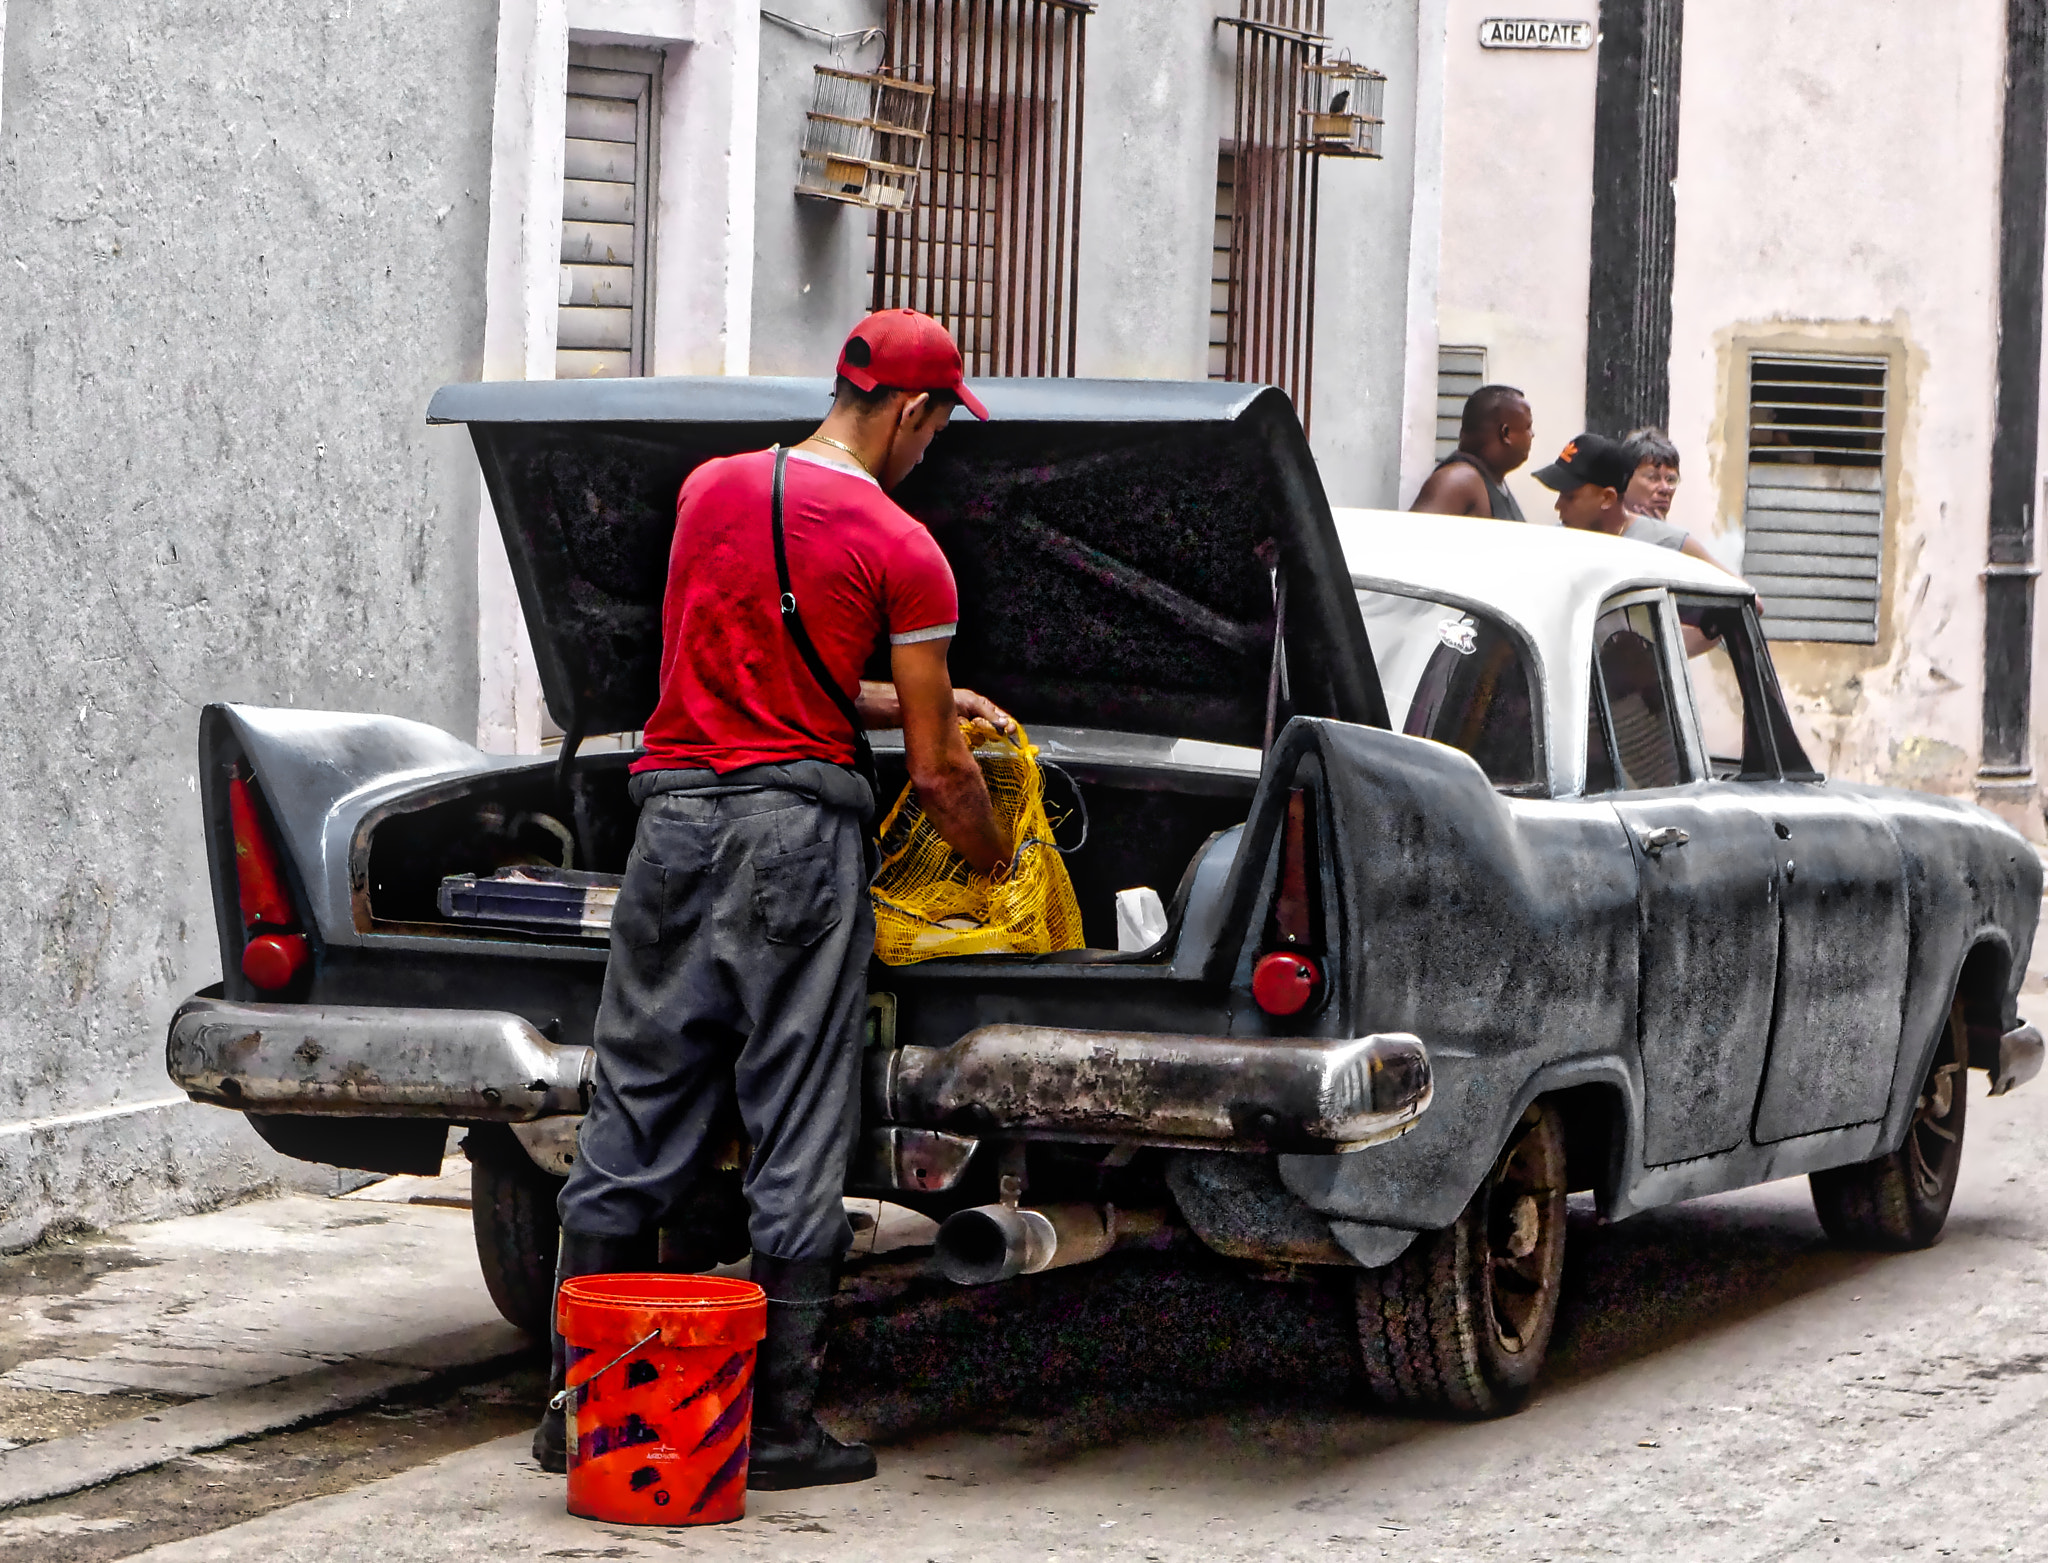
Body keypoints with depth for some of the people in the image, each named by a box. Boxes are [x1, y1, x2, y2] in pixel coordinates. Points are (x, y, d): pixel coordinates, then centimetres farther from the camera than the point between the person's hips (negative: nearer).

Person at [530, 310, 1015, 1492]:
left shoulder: (711, 490, 9)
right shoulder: (902, 551, -6)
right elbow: (938, 776, -3)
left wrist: (920, 701, 26)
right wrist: (1008, 876, 13)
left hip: (676, 814, 5)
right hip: (799, 830, -4)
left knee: (632, 1121, 8)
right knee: (797, 1139, 3)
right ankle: (780, 1424, 6)